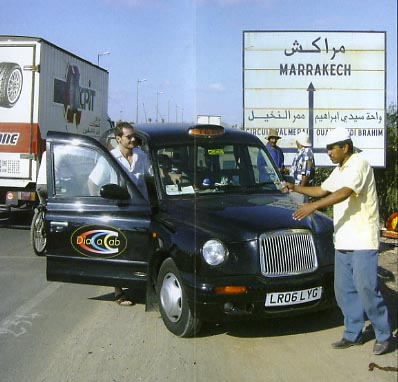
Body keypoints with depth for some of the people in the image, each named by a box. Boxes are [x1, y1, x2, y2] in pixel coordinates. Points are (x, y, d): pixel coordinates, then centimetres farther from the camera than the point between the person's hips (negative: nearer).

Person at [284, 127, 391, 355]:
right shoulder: (339, 171, 18)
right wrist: (296, 188, 21)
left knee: (367, 289, -7)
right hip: (343, 241, 9)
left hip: (363, 240, -9)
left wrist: (314, 206, -33)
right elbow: (323, 190, 30)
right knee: (344, 290, 10)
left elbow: (344, 193, -27)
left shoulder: (359, 165, -13)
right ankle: (353, 334, 20)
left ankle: (384, 335, 9)